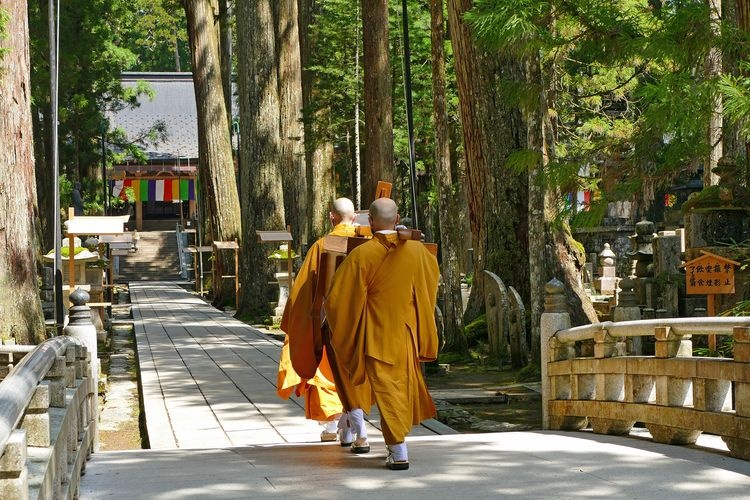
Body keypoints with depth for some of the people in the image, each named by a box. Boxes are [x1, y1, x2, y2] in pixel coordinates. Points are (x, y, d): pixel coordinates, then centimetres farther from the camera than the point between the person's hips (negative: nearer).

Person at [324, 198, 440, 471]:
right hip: (407, 333, 4)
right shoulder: (415, 250, -4)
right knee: (405, 385, 18)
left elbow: (340, 297, -13)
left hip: (377, 335, -4)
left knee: (387, 389, -1)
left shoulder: (361, 255, -16)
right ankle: (396, 445, 29)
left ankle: (399, 453, -7)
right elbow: (432, 270, 20)